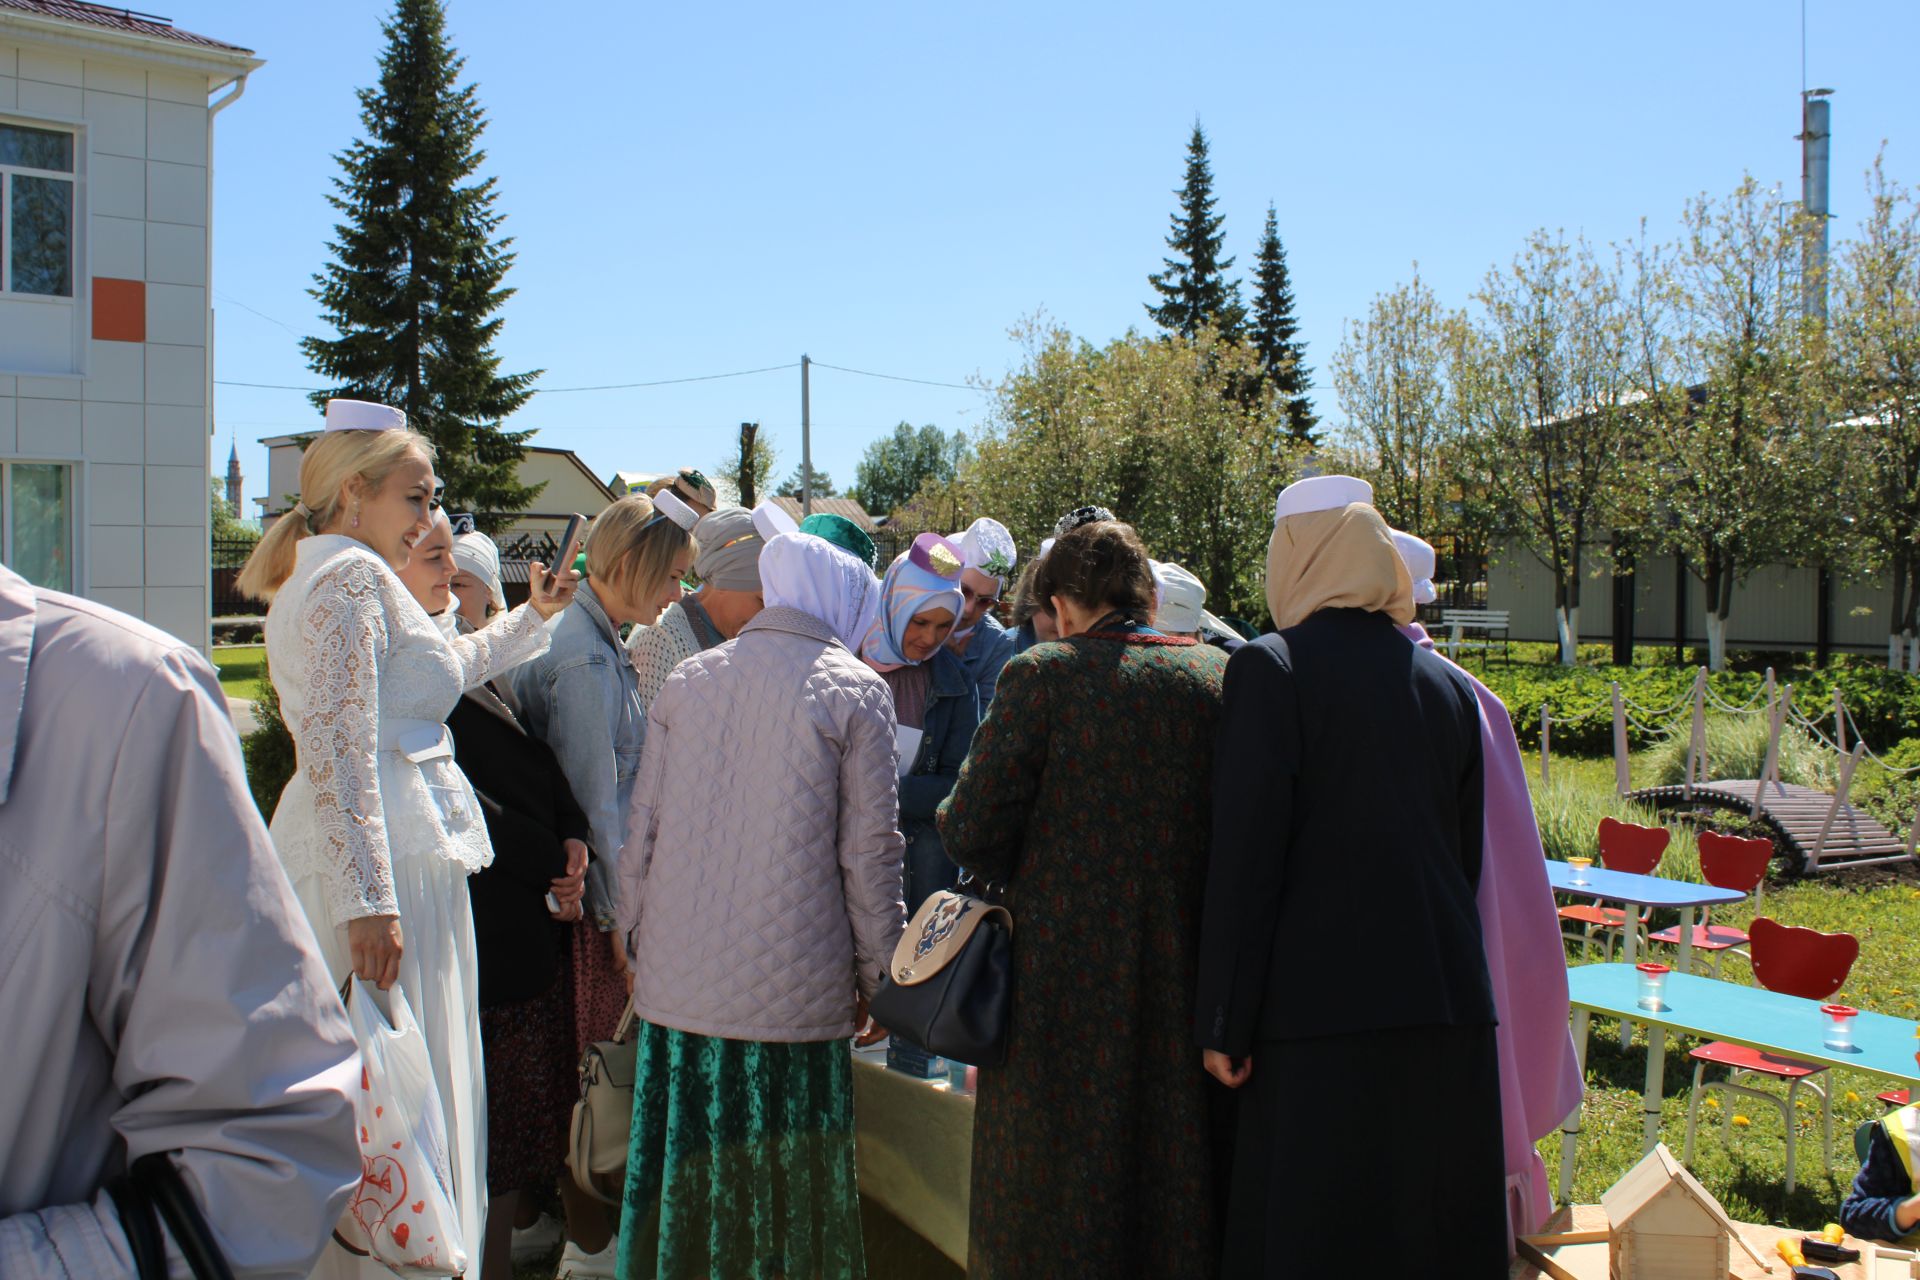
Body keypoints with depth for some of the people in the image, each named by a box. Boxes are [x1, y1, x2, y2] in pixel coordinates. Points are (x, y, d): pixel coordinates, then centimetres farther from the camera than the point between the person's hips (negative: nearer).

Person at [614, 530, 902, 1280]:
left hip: (679, 977, 4)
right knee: (783, 1179, 7)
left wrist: (638, 939, 19)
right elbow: (868, 851, -5)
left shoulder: (687, 680, 8)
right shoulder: (855, 690, -3)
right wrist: (876, 975, 4)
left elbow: (641, 828, 9)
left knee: (683, 1171, 13)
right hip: (794, 986, -4)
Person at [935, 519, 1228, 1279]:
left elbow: (971, 832, -11)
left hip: (1065, 982, -4)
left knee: (1055, 1206, 11)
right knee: (1182, 1195, 17)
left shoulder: (1042, 676, -10)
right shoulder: (1221, 676, 1)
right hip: (1187, 981, 4)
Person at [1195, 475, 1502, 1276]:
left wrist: (1225, 1022, -7)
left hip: (1322, 1004, -6)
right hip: (1449, 1001, 6)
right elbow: (1469, 851, 15)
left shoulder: (1271, 669, -8)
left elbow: (1245, 858, -12)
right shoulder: (1447, 684, 10)